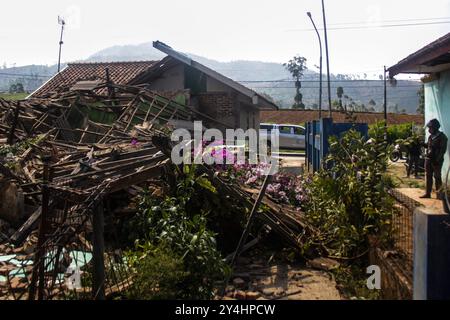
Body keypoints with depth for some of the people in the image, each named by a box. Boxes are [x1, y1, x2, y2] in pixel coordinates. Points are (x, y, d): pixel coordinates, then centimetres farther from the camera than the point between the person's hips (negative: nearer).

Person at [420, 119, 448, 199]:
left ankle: (439, 194, 7)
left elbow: (443, 150, -15)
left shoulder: (442, 137, -11)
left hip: (436, 160, -7)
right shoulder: (431, 136, 12)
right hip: (428, 159, 7)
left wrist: (437, 160, -20)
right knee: (428, 176, 10)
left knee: (437, 177, -1)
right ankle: (428, 193, 16)